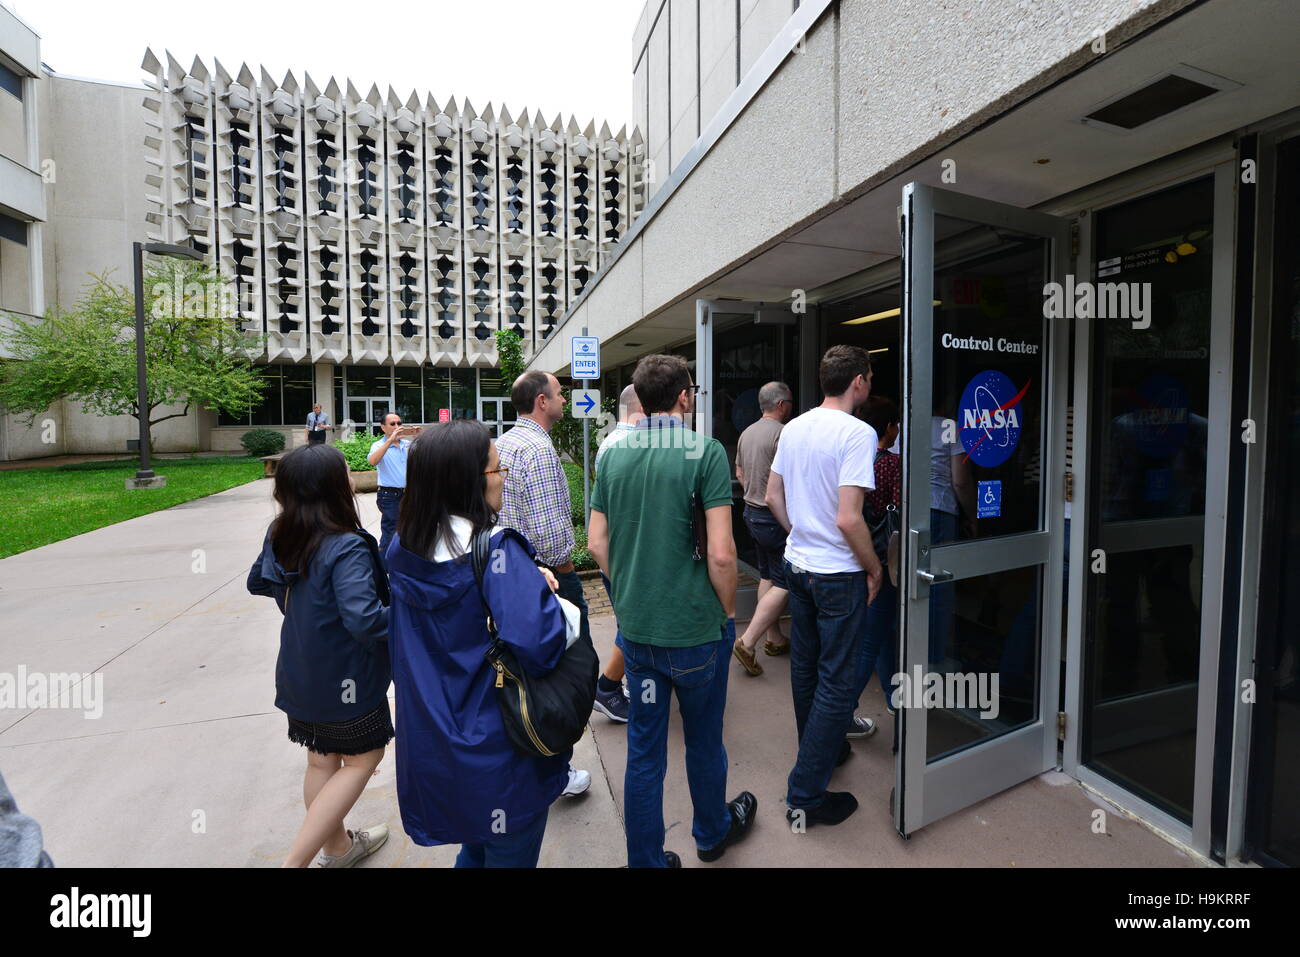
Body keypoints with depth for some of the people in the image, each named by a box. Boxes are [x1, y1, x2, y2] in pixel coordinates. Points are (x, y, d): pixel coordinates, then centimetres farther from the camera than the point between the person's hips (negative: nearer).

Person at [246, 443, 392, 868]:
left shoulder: (278, 536, -4)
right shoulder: (347, 549, -29)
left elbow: (259, 581, 14)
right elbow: (364, 618, -36)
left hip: (301, 671, 8)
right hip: (344, 677, -8)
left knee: (322, 760, 22)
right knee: (362, 758, 13)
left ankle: (337, 847, 42)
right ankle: (295, 861, 13)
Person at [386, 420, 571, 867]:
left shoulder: (404, 547, -2)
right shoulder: (496, 550, -26)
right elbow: (537, 644, -35)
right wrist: (541, 588, -16)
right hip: (497, 755, -6)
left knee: (476, 849, 30)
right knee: (509, 853, 18)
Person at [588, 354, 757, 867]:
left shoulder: (614, 454, 0)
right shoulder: (705, 451, -15)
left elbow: (597, 543, 4)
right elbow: (720, 554, -19)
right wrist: (728, 612, -3)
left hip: (635, 628, 4)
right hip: (696, 628, -3)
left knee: (643, 748, 17)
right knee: (703, 741, 21)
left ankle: (646, 859, 34)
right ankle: (713, 833, 46)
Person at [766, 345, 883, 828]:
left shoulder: (794, 427, 4)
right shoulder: (858, 433, -18)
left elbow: (773, 494, 10)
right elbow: (848, 519, -23)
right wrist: (874, 567, -8)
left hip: (797, 565, 8)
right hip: (838, 574, -7)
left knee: (806, 667, 21)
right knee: (839, 680, 6)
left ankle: (821, 749, 44)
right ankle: (806, 795, 16)